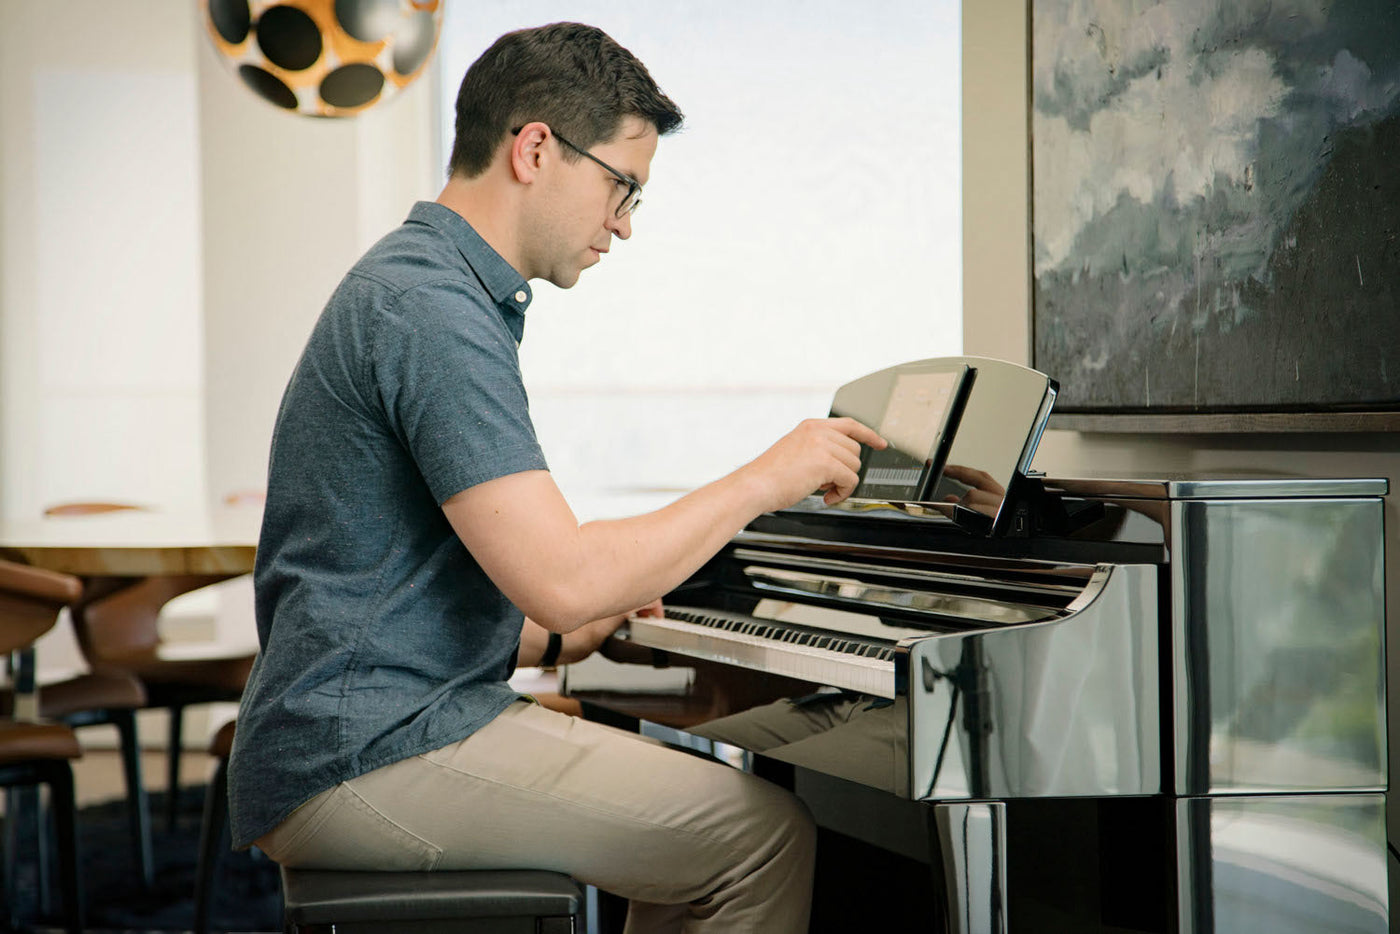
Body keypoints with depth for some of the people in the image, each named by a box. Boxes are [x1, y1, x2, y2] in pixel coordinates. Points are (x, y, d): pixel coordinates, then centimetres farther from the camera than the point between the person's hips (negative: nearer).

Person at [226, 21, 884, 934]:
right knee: (766, 833, -12)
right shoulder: (431, 311, -17)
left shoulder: (417, 284, 18)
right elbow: (560, 577, -24)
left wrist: (564, 635, 12)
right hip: (368, 760, -11)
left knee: (697, 819, 17)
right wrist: (764, 480, -13)